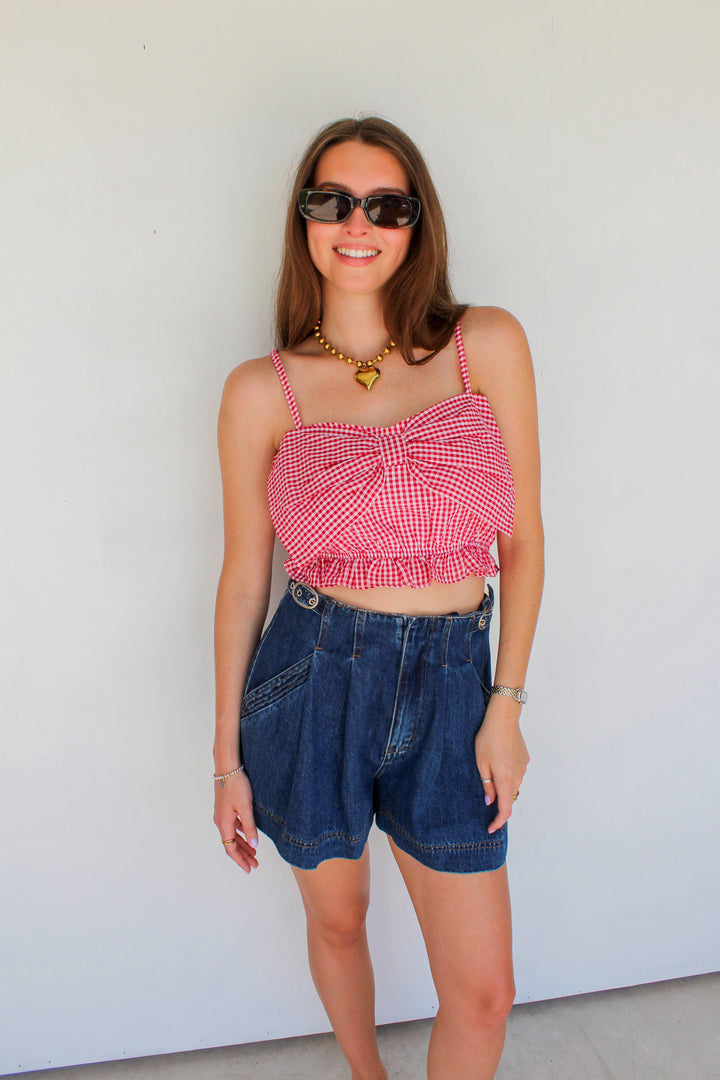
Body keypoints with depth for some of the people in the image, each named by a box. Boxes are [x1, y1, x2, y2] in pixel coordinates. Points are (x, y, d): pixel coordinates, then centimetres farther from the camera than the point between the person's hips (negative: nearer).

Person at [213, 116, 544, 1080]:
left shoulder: (490, 345, -2)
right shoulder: (262, 391, -4)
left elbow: (522, 539, 1)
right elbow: (245, 574, 2)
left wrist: (506, 704, -2)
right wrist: (228, 756, 5)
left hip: (451, 688, 1)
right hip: (313, 681, 0)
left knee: (483, 991, 9)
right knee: (337, 920, 23)